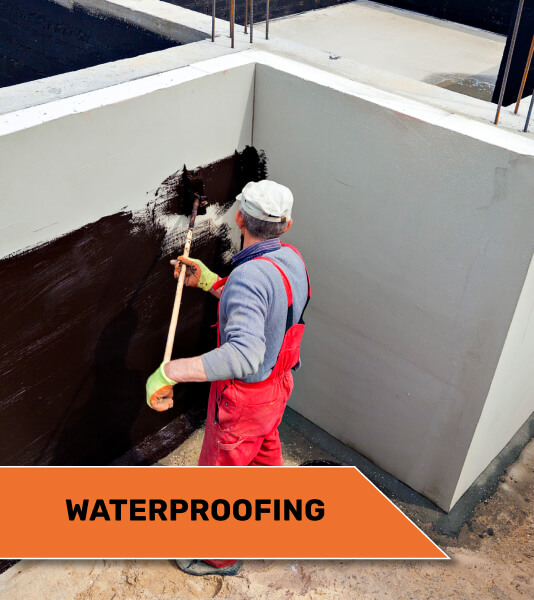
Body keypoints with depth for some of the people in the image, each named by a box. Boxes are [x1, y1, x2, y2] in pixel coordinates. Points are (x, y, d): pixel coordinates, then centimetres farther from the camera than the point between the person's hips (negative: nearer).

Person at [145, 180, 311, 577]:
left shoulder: (249, 276, -35)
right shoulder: (291, 258, -6)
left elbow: (244, 354, -49)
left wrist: (169, 372, -50)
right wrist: (207, 281, 8)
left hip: (243, 398, -8)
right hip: (277, 383, 9)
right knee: (264, 451, 33)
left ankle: (221, 556, 39)